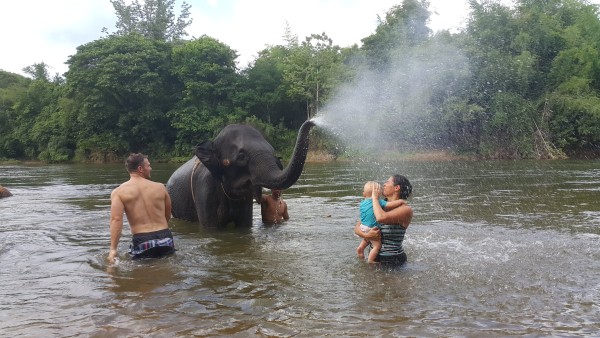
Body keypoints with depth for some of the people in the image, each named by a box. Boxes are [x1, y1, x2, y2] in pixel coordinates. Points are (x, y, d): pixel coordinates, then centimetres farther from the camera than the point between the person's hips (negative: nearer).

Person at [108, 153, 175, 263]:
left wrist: (113, 249, -14)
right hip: (165, 239, 2)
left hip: (141, 241, -2)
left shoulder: (118, 192, 1)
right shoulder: (160, 187, 6)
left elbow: (116, 219, -12)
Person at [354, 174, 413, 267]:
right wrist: (366, 235, -14)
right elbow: (357, 228, 7)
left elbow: (381, 218, -28)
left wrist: (375, 197, -13)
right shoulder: (380, 206, 8)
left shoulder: (406, 209, -10)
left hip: (393, 260, -6)